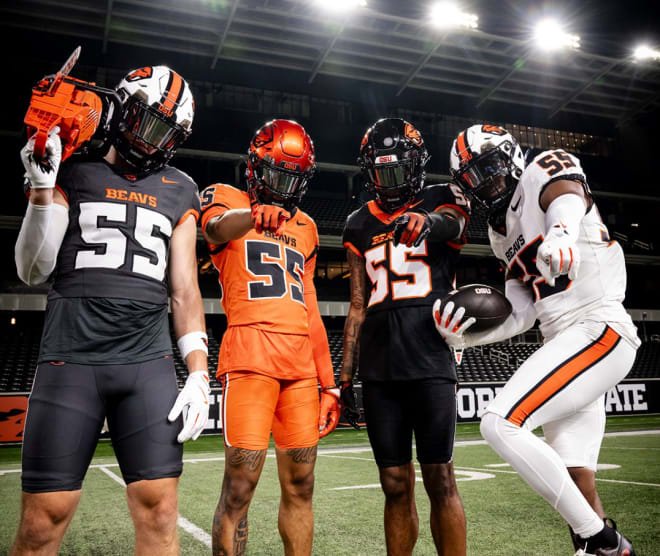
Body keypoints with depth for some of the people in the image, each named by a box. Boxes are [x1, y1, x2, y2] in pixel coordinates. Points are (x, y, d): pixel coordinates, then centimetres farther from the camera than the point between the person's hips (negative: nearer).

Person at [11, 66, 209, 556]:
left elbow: (185, 290, 11)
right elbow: (33, 272, 5)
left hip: (149, 364, 2)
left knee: (159, 511, -3)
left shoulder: (179, 192, 14)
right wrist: (43, 188, -7)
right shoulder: (74, 172, 10)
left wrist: (198, 373, 2)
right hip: (71, 360, -1)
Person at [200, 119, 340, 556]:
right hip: (251, 353, -5)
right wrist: (253, 214, -43)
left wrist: (328, 382, 17)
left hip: (302, 362, 6)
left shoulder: (305, 227, 22)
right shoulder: (228, 199, 8)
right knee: (241, 484, -8)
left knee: (301, 484, 7)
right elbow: (218, 227, -19)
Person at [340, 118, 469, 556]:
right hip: (378, 368, 3)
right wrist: (346, 372, 10)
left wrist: (425, 221, -45)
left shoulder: (441, 201, 6)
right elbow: (359, 304, 14)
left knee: (439, 478, -1)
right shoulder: (360, 226, 15)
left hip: (431, 360, -3)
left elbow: (452, 223, -21)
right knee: (396, 484, 9)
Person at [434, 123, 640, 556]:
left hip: (598, 331, -9)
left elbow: (569, 195, -26)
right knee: (572, 486, 9)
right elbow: (521, 317, 14)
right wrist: (465, 336, 1)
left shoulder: (543, 173, 1)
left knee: (500, 425, -19)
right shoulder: (502, 232, 21)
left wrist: (561, 233, -48)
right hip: (568, 342, 9)